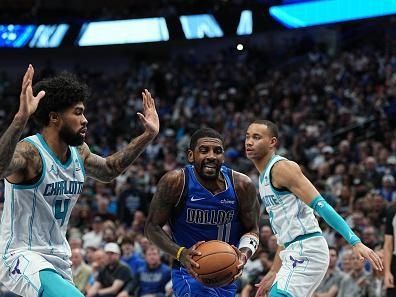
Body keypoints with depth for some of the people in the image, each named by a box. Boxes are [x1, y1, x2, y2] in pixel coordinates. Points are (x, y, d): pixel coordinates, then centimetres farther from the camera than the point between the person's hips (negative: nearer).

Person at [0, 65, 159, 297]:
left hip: (59, 259, 9)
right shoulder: (29, 153, -21)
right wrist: (20, 119, -59)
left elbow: (109, 170, 28)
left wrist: (148, 136, 20)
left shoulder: (79, 153, 5)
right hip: (22, 257, -9)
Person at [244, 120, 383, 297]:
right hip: (296, 253, 10)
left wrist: (356, 243, -25)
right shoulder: (264, 178, 20)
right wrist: (274, 273, 26)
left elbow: (321, 206, -18)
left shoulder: (282, 168, -10)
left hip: (306, 251, -10)